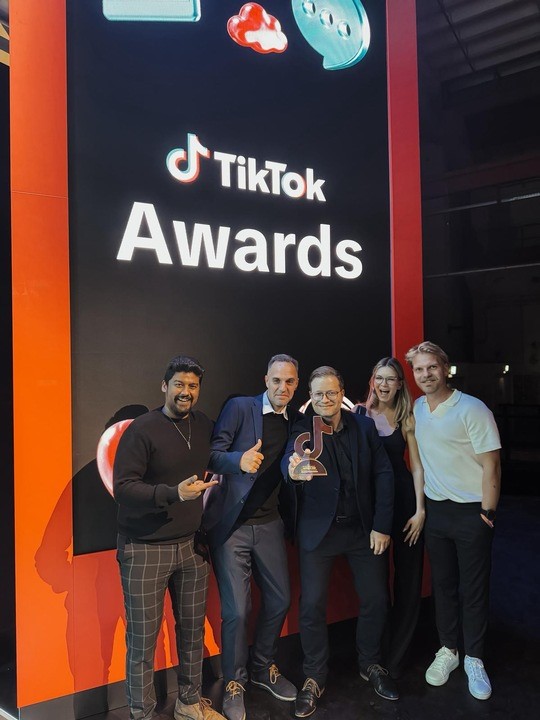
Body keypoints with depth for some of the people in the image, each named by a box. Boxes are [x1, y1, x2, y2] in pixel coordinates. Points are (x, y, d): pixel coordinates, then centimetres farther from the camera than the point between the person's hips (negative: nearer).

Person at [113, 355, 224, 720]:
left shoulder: (204, 425, 5)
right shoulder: (142, 430, -12)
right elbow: (122, 488, -16)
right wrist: (174, 494, -27)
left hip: (192, 545, 5)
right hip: (145, 549, -5)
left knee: (193, 630, 13)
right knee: (143, 639, 4)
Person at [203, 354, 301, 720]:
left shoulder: (295, 419, 7)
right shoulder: (239, 407, -8)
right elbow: (213, 454, -13)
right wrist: (239, 460, -31)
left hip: (269, 522, 5)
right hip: (231, 524, -5)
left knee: (279, 599, 13)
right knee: (237, 610, 0)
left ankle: (264, 667, 38)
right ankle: (235, 683, 24)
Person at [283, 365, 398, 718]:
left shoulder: (364, 426, -2)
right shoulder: (303, 429, -9)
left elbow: (383, 474, -3)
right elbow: (291, 456, -28)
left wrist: (382, 525, -8)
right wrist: (293, 469, -52)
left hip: (365, 527, 3)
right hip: (319, 528, -2)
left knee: (376, 599, 11)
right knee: (312, 605, 2)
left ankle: (371, 663, 37)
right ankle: (315, 677, 25)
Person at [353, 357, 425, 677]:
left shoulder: (407, 418, -1)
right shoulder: (358, 413, -1)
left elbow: (418, 466, -1)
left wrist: (420, 509, -7)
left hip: (404, 499, 0)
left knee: (408, 579, 5)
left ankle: (395, 656, 24)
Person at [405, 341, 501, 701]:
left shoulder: (472, 409, -15)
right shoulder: (417, 408, 3)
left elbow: (491, 466, -13)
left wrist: (486, 515, -13)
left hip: (472, 512, -5)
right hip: (435, 509, 5)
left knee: (474, 589, 7)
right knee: (443, 584, 14)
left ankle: (474, 659, 24)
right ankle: (448, 650, 31)